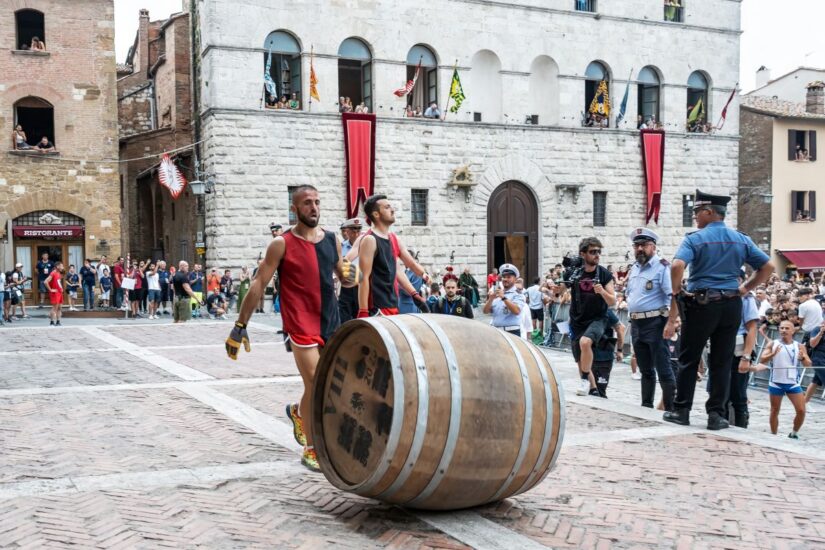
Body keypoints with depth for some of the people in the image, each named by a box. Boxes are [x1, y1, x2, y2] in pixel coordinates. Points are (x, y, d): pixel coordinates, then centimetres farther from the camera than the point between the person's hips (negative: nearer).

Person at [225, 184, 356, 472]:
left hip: (330, 321, 6)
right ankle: (311, 450, 7)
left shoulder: (332, 240, 8)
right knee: (315, 384, -9)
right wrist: (240, 325, -8)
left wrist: (349, 278, -8)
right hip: (301, 324, -6)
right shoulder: (282, 244, -7)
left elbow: (343, 277, 18)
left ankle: (298, 412, 45)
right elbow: (259, 284, -6)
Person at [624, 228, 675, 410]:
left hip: (655, 323, -8)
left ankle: (671, 409, -2)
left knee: (663, 369, -6)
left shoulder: (661, 267, -9)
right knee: (645, 370, 15)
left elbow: (673, 296, -16)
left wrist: (670, 322, -24)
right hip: (636, 324, 8)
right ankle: (646, 406, 23)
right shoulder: (634, 269, 16)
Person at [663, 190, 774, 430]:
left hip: (701, 304, -4)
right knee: (721, 363, 8)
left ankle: (681, 411, 12)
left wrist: (677, 293, -8)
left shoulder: (694, 239, -7)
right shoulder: (742, 240, 8)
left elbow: (677, 266, -22)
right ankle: (716, 415, 8)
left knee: (689, 360, 7)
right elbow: (768, 267, 8)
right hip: (731, 306, 4)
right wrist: (745, 288, 11)